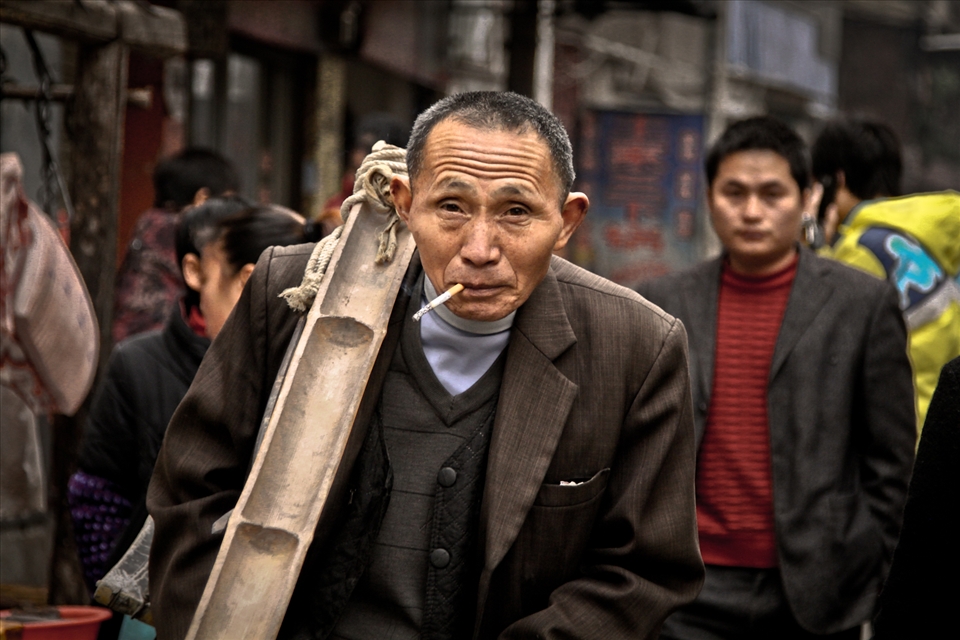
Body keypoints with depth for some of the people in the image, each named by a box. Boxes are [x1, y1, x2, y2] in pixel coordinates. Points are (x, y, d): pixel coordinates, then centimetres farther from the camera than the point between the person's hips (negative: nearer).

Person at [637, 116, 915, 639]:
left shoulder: (863, 303, 2)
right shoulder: (662, 304, 8)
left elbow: (891, 461, 3)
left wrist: (875, 577, -1)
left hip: (815, 595, -1)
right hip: (694, 597, 1)